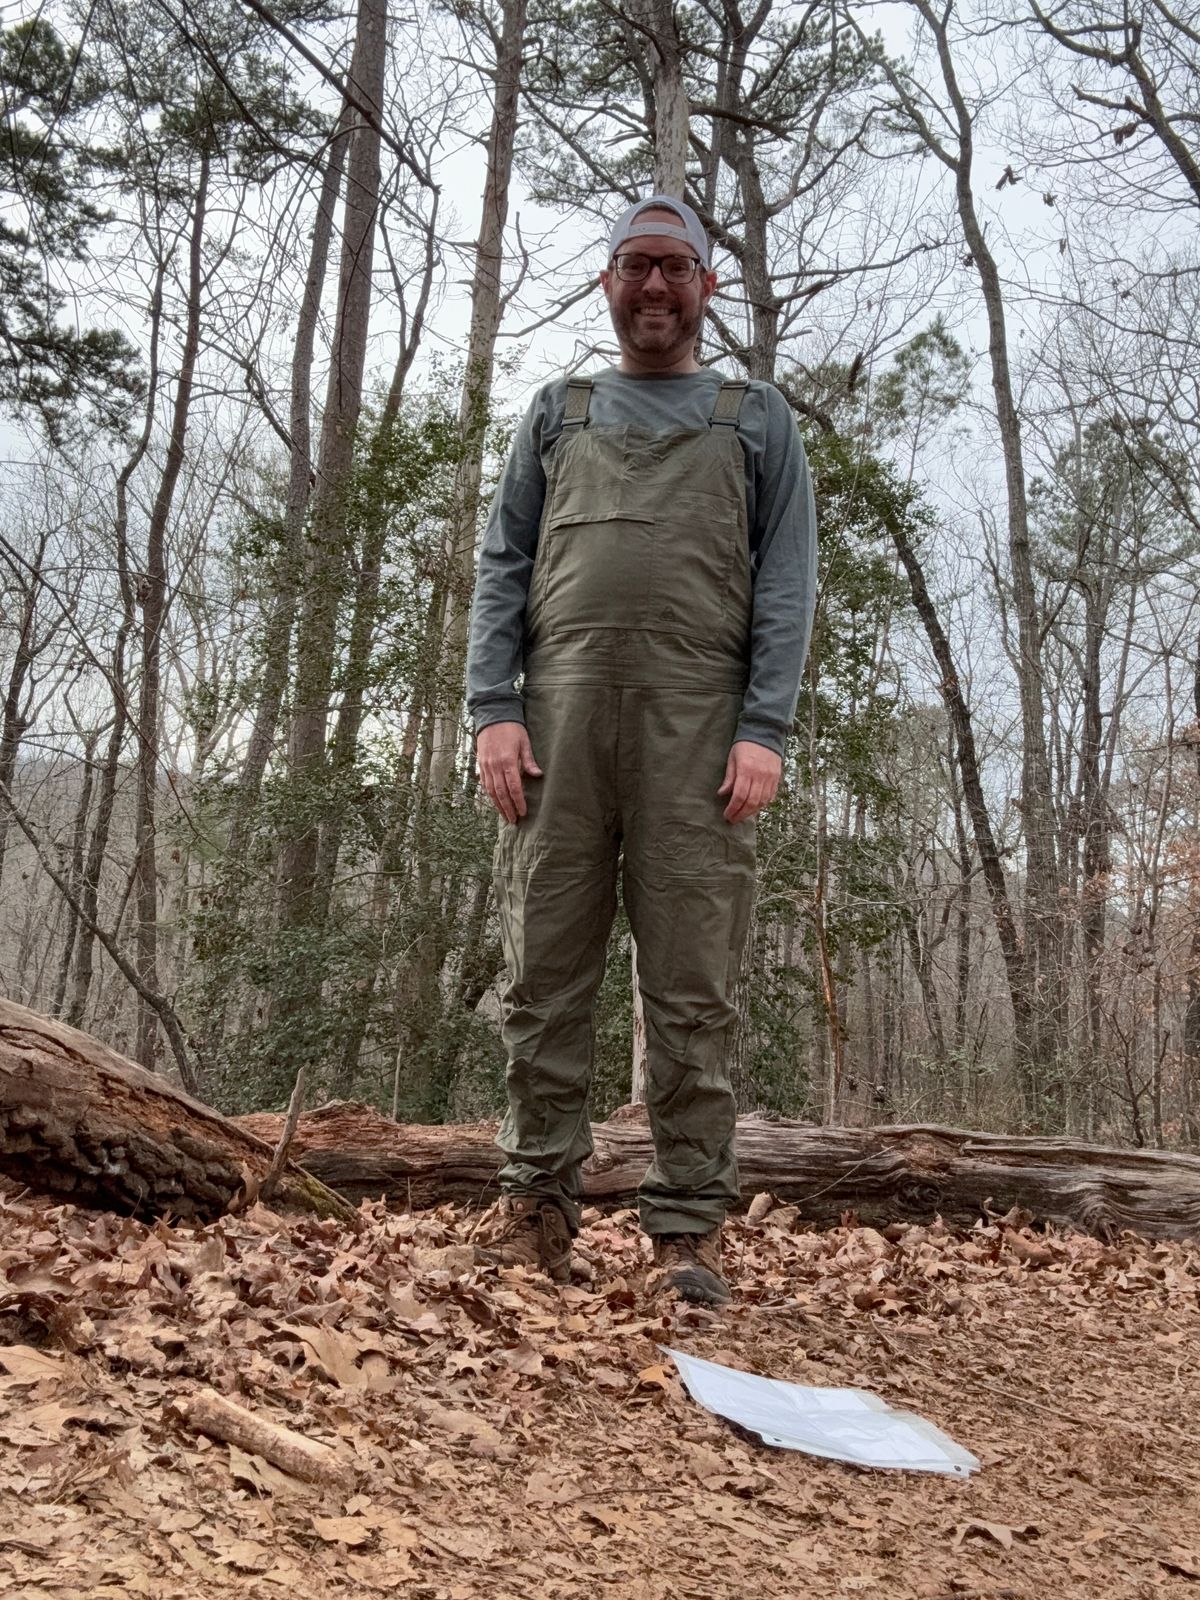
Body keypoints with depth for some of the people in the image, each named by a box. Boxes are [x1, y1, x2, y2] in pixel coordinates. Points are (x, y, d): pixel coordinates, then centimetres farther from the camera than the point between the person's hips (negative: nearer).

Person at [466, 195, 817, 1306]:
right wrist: (493, 709, -1)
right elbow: (502, 567, 14)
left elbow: (787, 581, 7)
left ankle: (689, 1228, 1)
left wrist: (765, 729, -7)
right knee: (546, 969, 0)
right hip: (560, 712, 2)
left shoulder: (757, 419, 18)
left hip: (699, 722, -2)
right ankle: (536, 1203, 9)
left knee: (693, 984, -4)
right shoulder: (557, 413, 23)